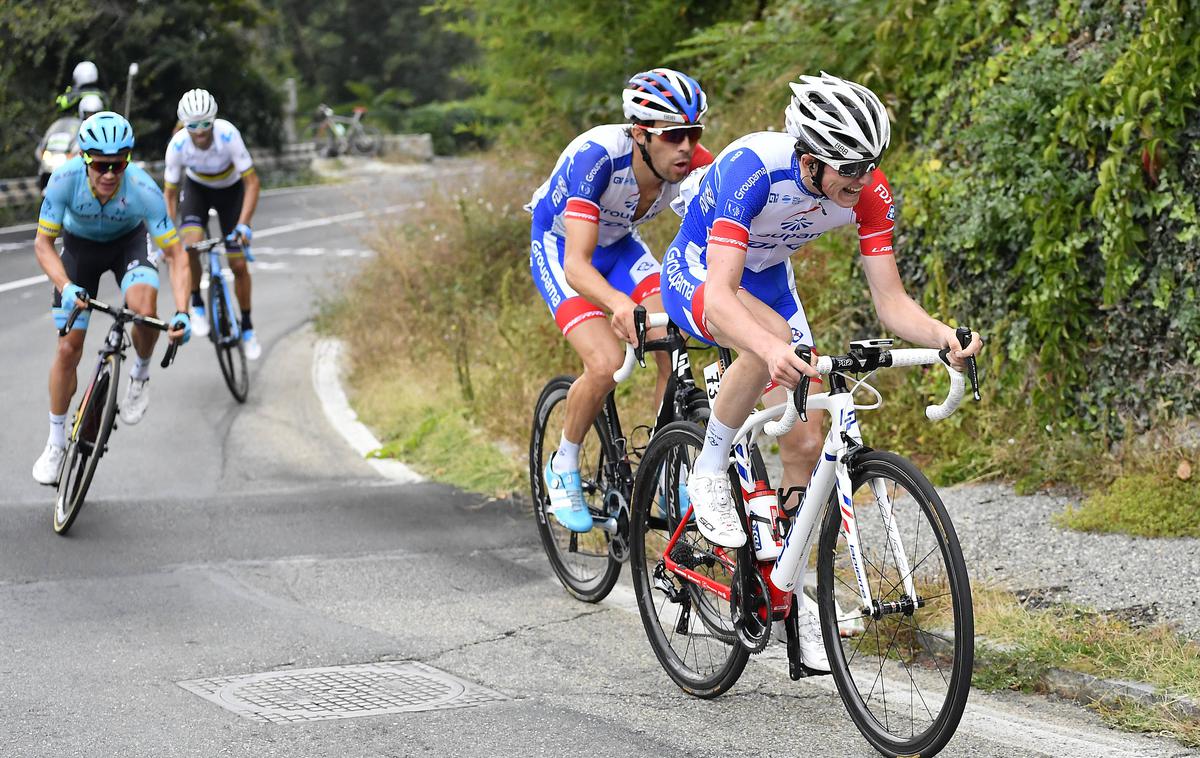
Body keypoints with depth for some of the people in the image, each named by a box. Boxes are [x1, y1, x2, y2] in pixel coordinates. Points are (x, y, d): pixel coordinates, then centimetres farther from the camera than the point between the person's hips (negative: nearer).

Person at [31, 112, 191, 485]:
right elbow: (43, 243, -22)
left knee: (144, 310, -31)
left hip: (129, 241, -1)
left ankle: (140, 376, 2)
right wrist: (66, 287, -40)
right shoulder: (65, 179, -33)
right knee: (68, 347, -2)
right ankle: (56, 443, 16)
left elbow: (175, 255, -29)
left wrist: (182, 312, -42)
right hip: (80, 245, 1)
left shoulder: (143, 189, -35)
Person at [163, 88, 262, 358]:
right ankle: (197, 305, -5)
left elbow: (252, 182, -30)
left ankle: (247, 326, 19)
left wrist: (243, 225, -40)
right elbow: (170, 194, -17)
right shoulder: (178, 145, -29)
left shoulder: (228, 135, -35)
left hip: (231, 190, -1)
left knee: (239, 264, -2)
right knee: (190, 244, -28)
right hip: (196, 189, 1)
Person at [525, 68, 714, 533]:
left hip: (619, 245, 5)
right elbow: (577, 264, -43)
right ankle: (563, 468, 1)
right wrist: (620, 304, -63)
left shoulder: (690, 160, -24)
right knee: (607, 363, -24)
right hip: (559, 248, -5)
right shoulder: (596, 157, -37)